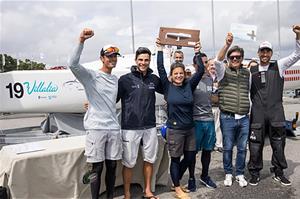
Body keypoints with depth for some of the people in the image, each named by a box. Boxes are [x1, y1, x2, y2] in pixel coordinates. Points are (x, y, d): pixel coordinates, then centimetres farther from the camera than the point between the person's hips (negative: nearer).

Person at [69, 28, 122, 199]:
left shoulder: (117, 80, 15)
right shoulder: (91, 76, -2)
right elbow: (73, 64, -19)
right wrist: (82, 41, -28)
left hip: (114, 128, 5)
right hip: (96, 128, -5)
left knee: (112, 166, 12)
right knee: (97, 168, 3)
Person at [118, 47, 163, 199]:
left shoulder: (154, 79, 7)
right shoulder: (125, 79, -5)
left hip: (150, 127, 4)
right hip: (130, 128, -4)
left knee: (149, 160, 14)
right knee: (129, 163, 5)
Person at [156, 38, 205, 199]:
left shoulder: (189, 85, 3)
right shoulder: (167, 87, -5)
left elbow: (201, 71, -2)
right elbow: (160, 69, -12)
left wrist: (197, 52, -4)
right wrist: (160, 50, -11)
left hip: (190, 128, 5)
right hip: (174, 129, -4)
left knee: (190, 158, 13)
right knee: (175, 159, 7)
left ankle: (176, 179, 37)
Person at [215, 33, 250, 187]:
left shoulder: (247, 73, 11)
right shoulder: (223, 71, -1)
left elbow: (250, 93, 18)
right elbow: (218, 61, -23)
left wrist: (251, 110, 16)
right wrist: (227, 45, -36)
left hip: (244, 118, 3)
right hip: (227, 118, -3)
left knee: (242, 148, 11)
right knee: (227, 148, 8)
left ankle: (240, 174, 29)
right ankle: (228, 174, 27)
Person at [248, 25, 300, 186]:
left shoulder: (279, 66, 6)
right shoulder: (251, 70, 4)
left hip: (276, 112, 1)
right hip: (257, 113, -1)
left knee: (278, 143, 10)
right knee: (255, 144, 4)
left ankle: (279, 173, 27)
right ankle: (254, 173, 19)